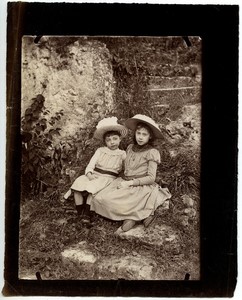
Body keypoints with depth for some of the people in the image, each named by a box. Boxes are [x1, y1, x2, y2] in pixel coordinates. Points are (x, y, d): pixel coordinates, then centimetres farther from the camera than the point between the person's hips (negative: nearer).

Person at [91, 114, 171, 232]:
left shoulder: (152, 152, -4)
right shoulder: (130, 148, 14)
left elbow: (151, 178, -9)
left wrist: (130, 183, -15)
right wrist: (122, 182, 6)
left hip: (140, 187, -7)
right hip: (124, 183, 7)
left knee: (111, 202, -29)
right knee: (99, 199, -17)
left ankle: (140, 214, -12)